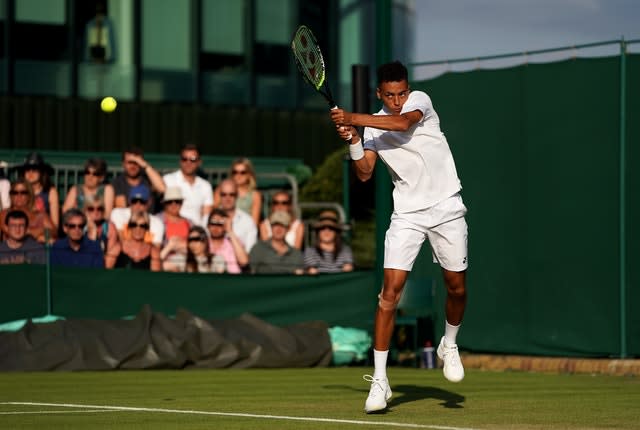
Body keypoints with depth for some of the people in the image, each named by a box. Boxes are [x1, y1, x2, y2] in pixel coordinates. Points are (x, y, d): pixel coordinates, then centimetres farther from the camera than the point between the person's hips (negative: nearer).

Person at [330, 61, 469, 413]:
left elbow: (403, 123, -29)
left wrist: (352, 118, -30)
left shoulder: (420, 101, -7)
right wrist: (353, 142, -19)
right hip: (407, 214, 1)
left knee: (456, 287, 7)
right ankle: (379, 380, -11)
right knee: (391, 290, -11)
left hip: (446, 208, -1)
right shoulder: (373, 126, 3)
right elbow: (364, 173, -2)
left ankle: (449, 344, 38)